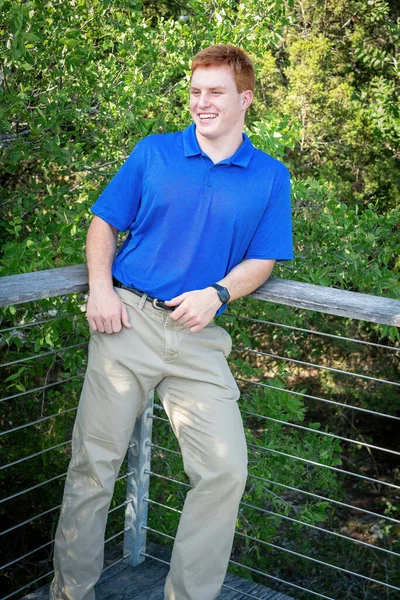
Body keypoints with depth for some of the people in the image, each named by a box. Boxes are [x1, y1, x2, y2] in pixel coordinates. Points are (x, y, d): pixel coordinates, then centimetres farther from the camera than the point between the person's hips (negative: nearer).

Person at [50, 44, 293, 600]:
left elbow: (262, 259, 8)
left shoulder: (271, 177, 9)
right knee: (93, 464, 2)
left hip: (199, 335, 1)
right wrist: (100, 289, -6)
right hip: (128, 318, 0)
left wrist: (217, 294, -12)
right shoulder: (152, 152, 8)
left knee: (227, 469, -8)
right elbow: (104, 223, 10)